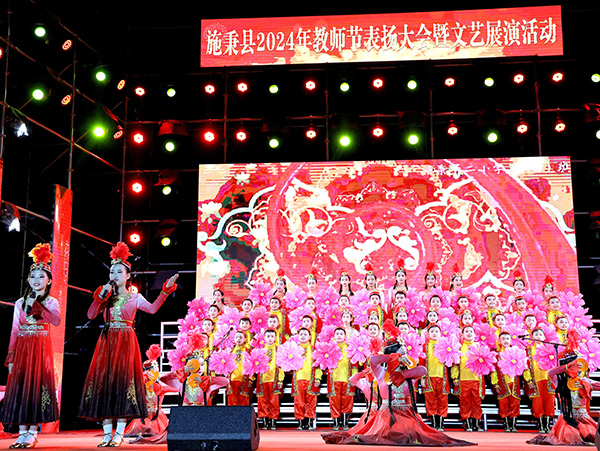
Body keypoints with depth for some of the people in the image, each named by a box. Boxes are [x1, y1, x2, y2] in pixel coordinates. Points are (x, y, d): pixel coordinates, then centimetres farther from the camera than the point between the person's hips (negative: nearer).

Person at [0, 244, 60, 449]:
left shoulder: (51, 302, 5)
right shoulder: (20, 303, 12)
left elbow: (56, 320, -17)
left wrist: (38, 307, -24)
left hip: (41, 347, -3)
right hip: (21, 347, 3)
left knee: (37, 385, -6)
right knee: (19, 386, -1)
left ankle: (32, 432, -1)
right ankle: (22, 432, 5)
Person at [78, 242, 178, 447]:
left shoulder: (135, 297, 6)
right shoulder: (106, 296, 13)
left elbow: (152, 309, -11)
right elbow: (91, 315, 3)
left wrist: (165, 290, -19)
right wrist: (101, 296, -5)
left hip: (126, 342, -2)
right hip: (107, 341, 3)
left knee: (123, 379, -7)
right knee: (104, 379, -3)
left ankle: (119, 433, -2)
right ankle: (107, 432, 3)